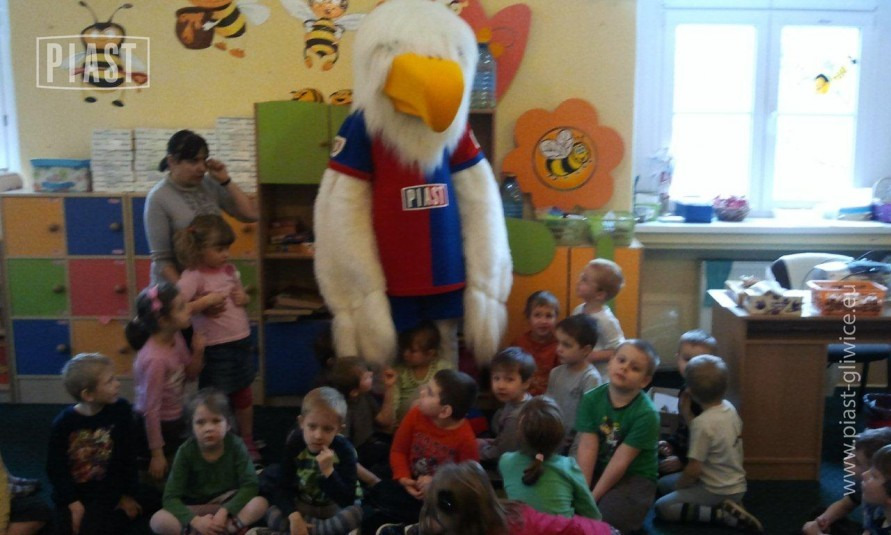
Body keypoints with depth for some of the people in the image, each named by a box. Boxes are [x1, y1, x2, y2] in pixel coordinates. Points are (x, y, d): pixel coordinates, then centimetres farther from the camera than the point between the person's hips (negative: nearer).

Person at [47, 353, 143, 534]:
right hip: (73, 494, 0)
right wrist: (73, 502, -12)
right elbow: (55, 467, -7)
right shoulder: (63, 423, -16)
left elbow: (128, 455, -4)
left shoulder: (120, 409, -12)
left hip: (107, 492, 0)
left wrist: (128, 494, -2)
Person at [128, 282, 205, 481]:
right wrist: (157, 454, -20)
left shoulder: (176, 337, -8)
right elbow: (151, 410, -27)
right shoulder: (155, 358, -32)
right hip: (158, 427, -8)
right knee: (160, 476, 13)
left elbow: (190, 375, 7)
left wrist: (198, 352, -14)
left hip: (175, 420, 8)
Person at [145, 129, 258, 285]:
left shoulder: (210, 185, 0)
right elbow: (161, 259, -13)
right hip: (175, 285, -4)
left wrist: (226, 181, -8)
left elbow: (251, 214, -3)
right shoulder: (158, 198, -12)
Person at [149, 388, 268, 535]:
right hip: (196, 510, 1)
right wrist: (196, 521, -34)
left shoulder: (235, 446, -15)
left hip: (229, 506, 0)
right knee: (158, 520, -27)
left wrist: (224, 511, -32)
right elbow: (171, 497, -18)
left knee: (260, 503, -28)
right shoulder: (186, 451, -15)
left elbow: (250, 485, -19)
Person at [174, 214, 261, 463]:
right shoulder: (193, 276, -16)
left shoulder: (229, 270, 5)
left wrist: (244, 298, -2)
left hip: (242, 342, 7)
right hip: (216, 348, -6)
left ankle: (248, 442, 36)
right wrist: (207, 301, -25)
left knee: (244, 395, 19)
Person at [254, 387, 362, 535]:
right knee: (273, 515, -24)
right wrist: (293, 515, -29)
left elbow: (347, 500, -26)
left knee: (354, 514, -35)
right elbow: (282, 487, -12)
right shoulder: (294, 444, -14)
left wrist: (328, 471, -38)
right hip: (303, 505, 2)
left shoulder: (344, 449, -21)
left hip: (335, 508, -2)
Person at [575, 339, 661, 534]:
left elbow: (621, 461, -21)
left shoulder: (646, 414, -20)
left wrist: (593, 497, -21)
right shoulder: (591, 399, -7)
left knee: (607, 518, -27)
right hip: (597, 469, 4)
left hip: (634, 477, -4)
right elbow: (587, 449, -14)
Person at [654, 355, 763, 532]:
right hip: (734, 483, 8)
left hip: (719, 491, -8)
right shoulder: (729, 408, -3)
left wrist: (678, 486, -5)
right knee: (663, 483, 16)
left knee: (662, 507, -10)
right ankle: (727, 506, 7)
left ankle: (724, 514, -12)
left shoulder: (703, 423, -27)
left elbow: (694, 469, -23)